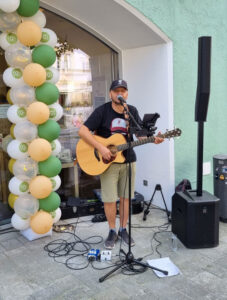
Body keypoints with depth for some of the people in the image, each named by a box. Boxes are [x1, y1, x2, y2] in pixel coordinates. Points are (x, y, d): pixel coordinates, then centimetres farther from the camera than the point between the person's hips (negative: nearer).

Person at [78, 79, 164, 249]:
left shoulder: (132, 111, 5)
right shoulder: (102, 111, -8)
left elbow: (140, 134, 6)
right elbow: (83, 131, -15)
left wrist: (153, 140, -15)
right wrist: (100, 148, -24)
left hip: (128, 160, 4)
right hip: (108, 161, -3)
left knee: (126, 197, 10)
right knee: (109, 199, 1)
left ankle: (123, 230, 26)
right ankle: (112, 232, 21)